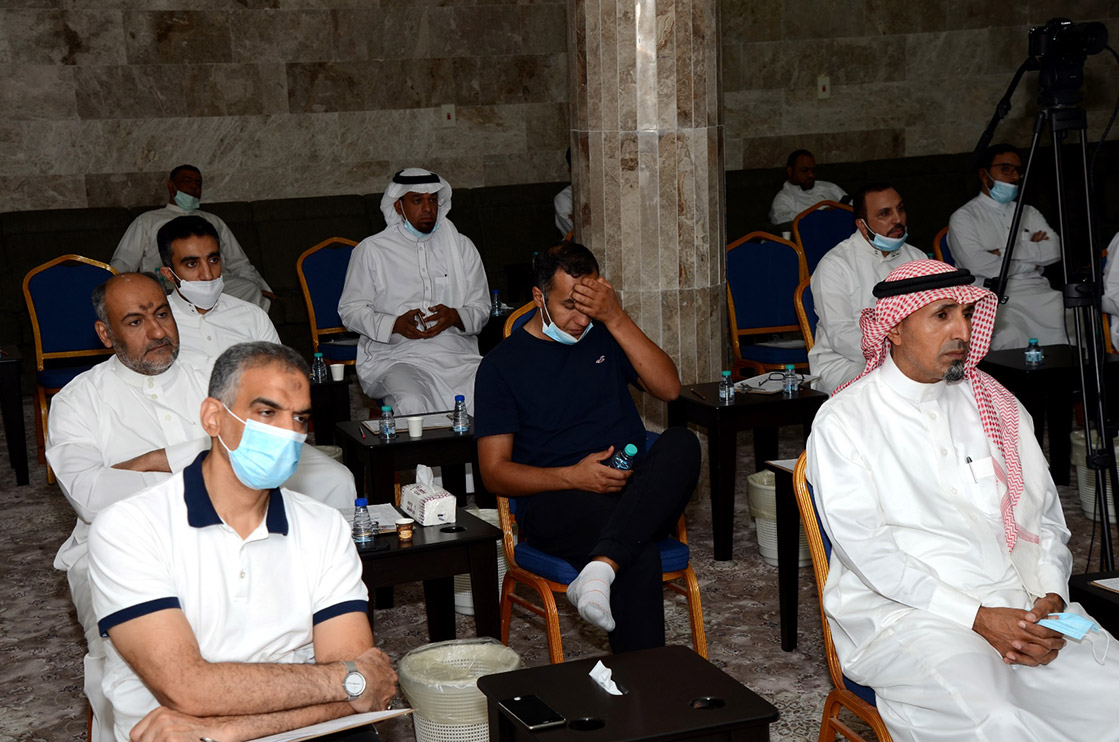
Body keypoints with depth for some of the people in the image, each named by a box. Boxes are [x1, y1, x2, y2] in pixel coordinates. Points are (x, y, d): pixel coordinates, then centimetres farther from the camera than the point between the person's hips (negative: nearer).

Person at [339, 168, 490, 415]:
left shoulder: (462, 246, 17)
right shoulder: (371, 250, 10)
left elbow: (481, 308, 16)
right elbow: (350, 310, 7)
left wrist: (455, 317, -8)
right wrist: (395, 325, -11)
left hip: (458, 352, 3)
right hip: (397, 356, -2)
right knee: (412, 404, -35)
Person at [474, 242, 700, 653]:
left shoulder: (605, 337, 19)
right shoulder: (503, 364, 6)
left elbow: (669, 388, 3)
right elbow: (495, 472, 1)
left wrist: (617, 319, -6)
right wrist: (574, 477, -16)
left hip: (636, 492, 4)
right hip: (553, 502, -4)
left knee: (681, 443, -31)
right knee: (639, 554, -36)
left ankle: (600, 567, -43)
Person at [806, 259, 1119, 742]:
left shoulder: (995, 404, 17)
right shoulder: (843, 421, 0)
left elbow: (1042, 515, 15)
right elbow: (864, 545, -9)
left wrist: (1051, 599, -5)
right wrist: (977, 617, -15)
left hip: (1023, 608, 5)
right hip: (907, 614, -5)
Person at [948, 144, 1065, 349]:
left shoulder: (1028, 213, 24)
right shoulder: (964, 217, 6)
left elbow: (1054, 250, 7)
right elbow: (979, 265, -9)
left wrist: (1004, 252, -4)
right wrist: (1031, 259, 2)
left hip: (1039, 294, 4)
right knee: (1010, 338, -37)